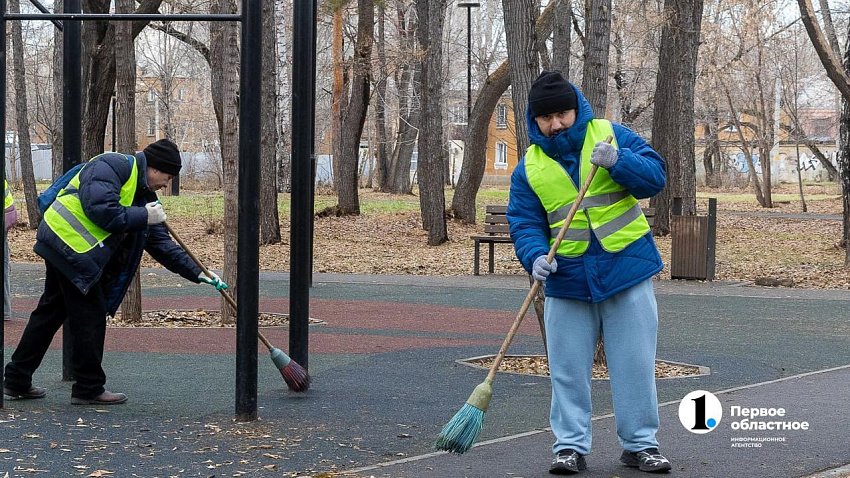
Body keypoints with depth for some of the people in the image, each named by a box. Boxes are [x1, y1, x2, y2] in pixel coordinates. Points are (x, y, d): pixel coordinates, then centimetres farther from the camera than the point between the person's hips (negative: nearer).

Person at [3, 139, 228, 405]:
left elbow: (161, 243, 17)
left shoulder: (143, 194, 18)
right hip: (69, 242, -10)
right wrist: (144, 217, -15)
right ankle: (89, 389, 6)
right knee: (90, 316, -4)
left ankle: (17, 382, 23)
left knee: (51, 312, 15)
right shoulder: (112, 166, -11)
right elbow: (100, 209, -25)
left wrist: (197, 274, 9)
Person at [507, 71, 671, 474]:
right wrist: (535, 256, -18)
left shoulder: (611, 136, -2)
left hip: (627, 271, -1)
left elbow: (655, 176, -7)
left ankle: (640, 444, 16)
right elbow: (524, 222, 1)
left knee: (635, 365, 5)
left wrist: (618, 161, -24)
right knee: (568, 370, 5)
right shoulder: (529, 167, 2)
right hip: (567, 283, 1)